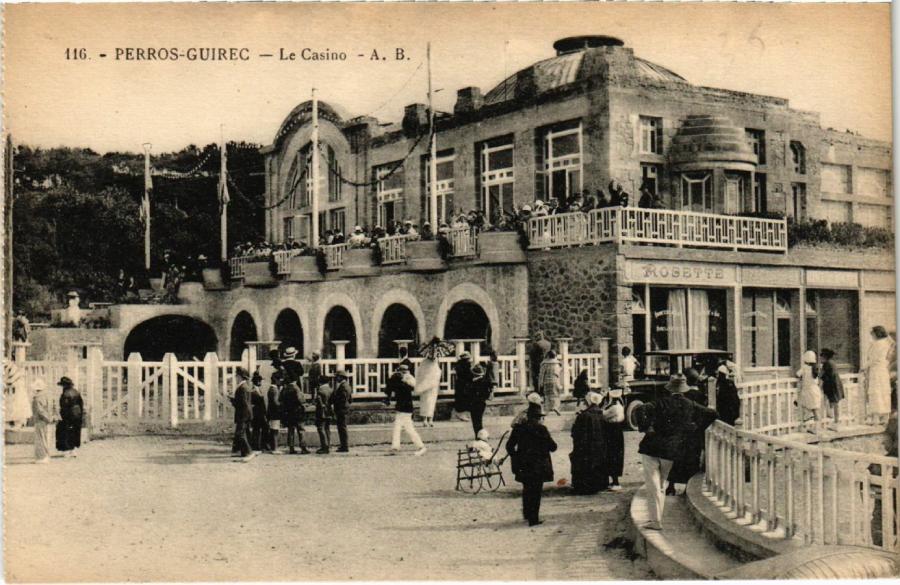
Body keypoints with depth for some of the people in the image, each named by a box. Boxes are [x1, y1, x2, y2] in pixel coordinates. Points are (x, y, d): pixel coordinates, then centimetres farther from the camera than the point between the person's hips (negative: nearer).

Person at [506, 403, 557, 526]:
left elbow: (509, 446, 4)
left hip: (523, 466, 5)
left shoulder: (518, 428, 0)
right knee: (536, 491, 3)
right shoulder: (541, 429, -14)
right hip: (539, 466, -4)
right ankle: (533, 518, 3)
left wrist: (515, 458, 17)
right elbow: (553, 447, -10)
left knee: (527, 490, 22)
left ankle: (527, 514, 34)